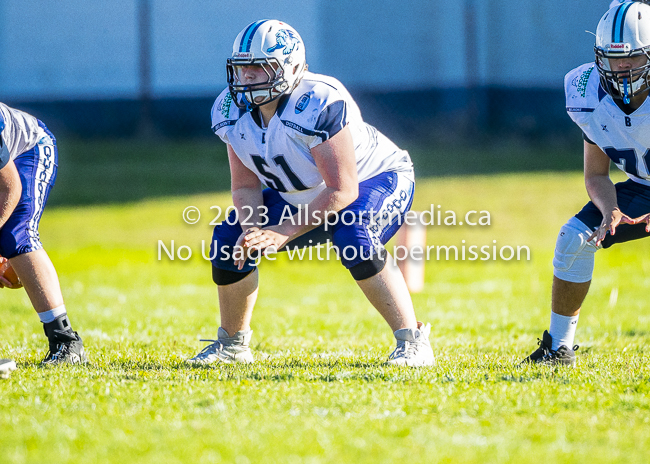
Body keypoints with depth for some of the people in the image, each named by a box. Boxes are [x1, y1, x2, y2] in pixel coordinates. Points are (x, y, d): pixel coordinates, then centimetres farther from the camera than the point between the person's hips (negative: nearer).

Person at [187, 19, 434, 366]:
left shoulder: (319, 105, -36)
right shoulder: (232, 110, -14)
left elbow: (343, 191, -34)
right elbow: (245, 187, -5)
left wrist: (283, 232, -37)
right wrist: (254, 229, -27)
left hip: (377, 180, -7)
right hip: (305, 198, 7)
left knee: (352, 235, -37)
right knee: (229, 239, -8)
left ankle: (412, 342, -26)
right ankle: (232, 345, 15)